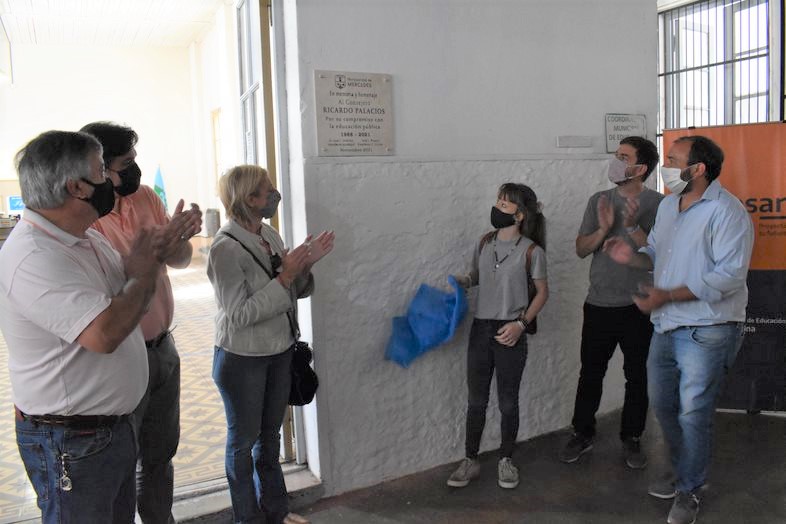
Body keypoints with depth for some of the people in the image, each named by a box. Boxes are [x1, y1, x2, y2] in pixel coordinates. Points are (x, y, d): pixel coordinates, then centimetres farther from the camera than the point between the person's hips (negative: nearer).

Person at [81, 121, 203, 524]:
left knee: (160, 455, 23)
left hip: (163, 347, 7)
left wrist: (180, 237, -17)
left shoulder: (145, 196, 0)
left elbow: (180, 260, 4)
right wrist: (158, 245, -31)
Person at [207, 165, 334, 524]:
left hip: (279, 352, 7)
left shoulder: (270, 235, 0)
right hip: (242, 360, -7)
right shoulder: (226, 248, -21)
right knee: (243, 440, 12)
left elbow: (295, 292, 7)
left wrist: (305, 264, -13)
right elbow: (239, 314, -23)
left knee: (270, 434, 21)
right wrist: (284, 276, -25)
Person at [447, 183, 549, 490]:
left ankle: (506, 460, 29)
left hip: (510, 333, -3)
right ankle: (470, 461, 25)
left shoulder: (531, 250, -8)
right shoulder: (485, 243, 3)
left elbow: (542, 292, -1)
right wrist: (459, 281, -5)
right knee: (476, 400, 11)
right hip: (480, 329, 4)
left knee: (508, 401, 9)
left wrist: (521, 323, -11)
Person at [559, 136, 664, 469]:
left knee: (637, 377, 10)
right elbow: (581, 249, 1)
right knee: (590, 374, 11)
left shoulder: (658, 204, -5)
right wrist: (603, 229, -16)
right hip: (599, 305, 2)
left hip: (639, 307, -2)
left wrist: (632, 227, -23)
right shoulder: (599, 201, 4)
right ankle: (582, 435, 27)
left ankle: (631, 439, 28)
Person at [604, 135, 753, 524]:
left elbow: (730, 273, -24)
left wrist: (666, 295, -27)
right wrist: (632, 257, -5)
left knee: (693, 415, 3)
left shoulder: (725, 211, -17)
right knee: (662, 405, 18)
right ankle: (686, 472, 40)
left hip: (706, 332, -8)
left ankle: (689, 490, 25)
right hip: (666, 327, 8)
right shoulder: (668, 205, 10)